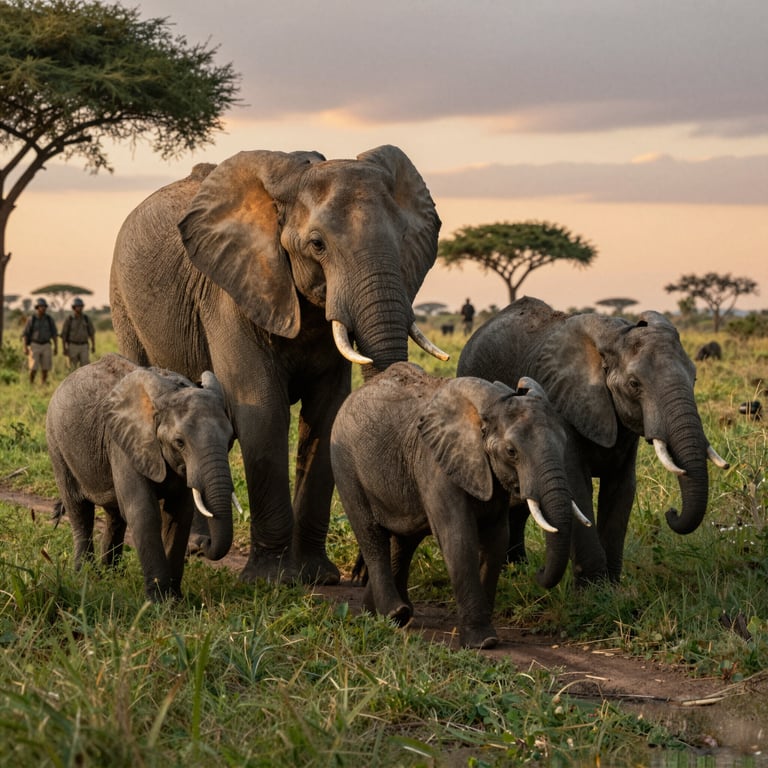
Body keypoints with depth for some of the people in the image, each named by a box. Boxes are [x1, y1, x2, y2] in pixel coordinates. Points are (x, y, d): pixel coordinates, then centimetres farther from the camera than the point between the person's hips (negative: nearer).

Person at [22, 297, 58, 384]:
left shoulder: (49, 319, 1)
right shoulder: (31, 320, -6)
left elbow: (54, 334, 5)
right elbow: (25, 334, -4)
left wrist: (56, 347, -1)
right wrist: (25, 348, -12)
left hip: (46, 347, 2)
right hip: (34, 346, -2)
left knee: (45, 368, 0)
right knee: (34, 368, -9)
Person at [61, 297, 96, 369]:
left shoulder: (86, 319, 4)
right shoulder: (69, 320, -5)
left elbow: (91, 332, 10)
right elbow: (63, 335, -4)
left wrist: (93, 346, 3)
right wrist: (64, 349, -10)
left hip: (83, 347, 2)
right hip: (72, 347, -2)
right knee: (73, 369, 2)